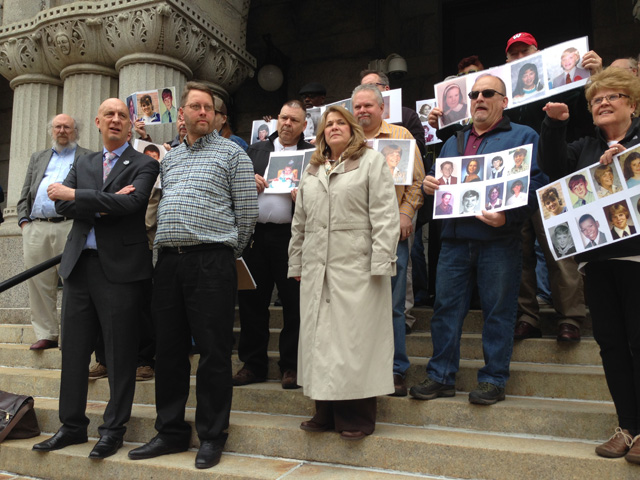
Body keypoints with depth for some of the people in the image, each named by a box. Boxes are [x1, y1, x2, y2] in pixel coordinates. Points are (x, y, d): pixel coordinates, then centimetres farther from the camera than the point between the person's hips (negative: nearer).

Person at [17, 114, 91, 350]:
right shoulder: (37, 158, 25)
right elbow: (25, 195, 21)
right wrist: (24, 220, 7)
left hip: (69, 226, -4)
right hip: (35, 228, 5)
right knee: (39, 283, 4)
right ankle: (46, 335, 12)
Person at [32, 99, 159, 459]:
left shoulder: (144, 164, 1)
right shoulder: (83, 164, 17)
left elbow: (131, 203, -16)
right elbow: (62, 205, 4)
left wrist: (76, 195, -12)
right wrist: (104, 205, -13)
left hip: (120, 266, -5)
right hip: (80, 264, 5)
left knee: (120, 352, 2)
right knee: (74, 348, 10)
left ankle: (114, 429, 16)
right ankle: (73, 426, 25)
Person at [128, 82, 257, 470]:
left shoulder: (231, 153, 3)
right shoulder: (169, 159, 20)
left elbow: (247, 210, -1)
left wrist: (228, 253, 4)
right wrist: (169, 245, 14)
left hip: (211, 261, -5)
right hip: (169, 261, 6)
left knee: (213, 351, -1)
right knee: (169, 349, 10)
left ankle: (212, 437, 13)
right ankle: (171, 432, 24)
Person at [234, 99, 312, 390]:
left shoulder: (313, 154, 7)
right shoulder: (256, 150, 19)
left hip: (291, 237, -3)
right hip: (255, 234, 4)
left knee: (294, 302, 1)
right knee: (251, 298, 7)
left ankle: (291, 366, 15)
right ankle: (253, 364, 20)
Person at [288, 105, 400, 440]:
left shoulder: (371, 161, 4)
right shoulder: (311, 170, 21)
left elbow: (385, 215, -5)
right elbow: (300, 222, 21)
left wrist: (380, 262, -13)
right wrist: (296, 264, 16)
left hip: (356, 267, -5)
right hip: (317, 269, 6)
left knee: (354, 338, -3)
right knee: (319, 338, 6)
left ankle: (358, 418, 9)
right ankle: (326, 412, 18)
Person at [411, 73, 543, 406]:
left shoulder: (523, 137, 6)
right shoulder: (453, 142, 22)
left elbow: (534, 186, -6)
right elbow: (437, 180, 24)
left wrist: (508, 216, -21)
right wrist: (429, 185, 0)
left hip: (498, 239, -4)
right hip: (454, 238, 5)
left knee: (498, 311, 2)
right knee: (446, 307, 5)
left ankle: (493, 379, 14)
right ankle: (441, 376, 15)